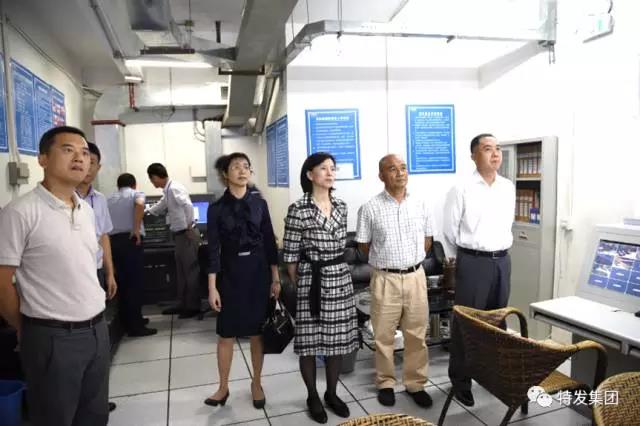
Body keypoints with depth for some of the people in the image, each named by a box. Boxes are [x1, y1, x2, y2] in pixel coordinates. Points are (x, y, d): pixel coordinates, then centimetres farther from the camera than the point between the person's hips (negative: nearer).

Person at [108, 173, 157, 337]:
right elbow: (140, 205, -17)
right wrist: (136, 229, -15)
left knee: (123, 283, 14)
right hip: (130, 240, -5)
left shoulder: (109, 199, 22)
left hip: (113, 241, 6)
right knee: (134, 283, -3)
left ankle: (128, 321, 23)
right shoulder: (136, 194, 7)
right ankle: (135, 326, -1)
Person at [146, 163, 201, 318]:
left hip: (186, 234, -10)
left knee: (191, 270, 0)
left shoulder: (174, 188, -16)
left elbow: (188, 206, -29)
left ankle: (193, 306, 9)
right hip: (179, 235, 10)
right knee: (181, 271, 16)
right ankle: (183, 304, 26)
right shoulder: (167, 191, 15)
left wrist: (189, 227, -21)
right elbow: (159, 208, 31)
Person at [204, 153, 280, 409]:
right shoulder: (216, 208, -3)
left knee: (257, 332, 10)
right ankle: (223, 387, 26)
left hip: (258, 271, 1)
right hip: (230, 273, -1)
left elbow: (269, 242, 3)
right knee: (226, 334, 7)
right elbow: (214, 249, -4)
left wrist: (275, 278, 1)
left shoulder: (259, 204, 1)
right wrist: (212, 287, -7)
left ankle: (256, 384, 27)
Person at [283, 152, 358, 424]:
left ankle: (332, 394, 31)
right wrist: (298, 284, -2)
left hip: (340, 278, 5)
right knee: (310, 340, 6)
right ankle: (313, 397, 26)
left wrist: (336, 272, 16)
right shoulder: (298, 209, -11)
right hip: (311, 280, -5)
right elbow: (291, 254, -7)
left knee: (338, 338, 12)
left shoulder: (341, 207, 7)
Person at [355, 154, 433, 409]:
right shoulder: (370, 209, -7)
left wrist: (412, 260, 9)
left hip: (416, 277, 3)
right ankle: (385, 383, 27)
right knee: (383, 335, 9)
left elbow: (427, 239, 14)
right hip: (385, 279, -2)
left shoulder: (420, 205, 3)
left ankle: (415, 383, 27)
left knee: (417, 334, 11)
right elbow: (363, 245, 2)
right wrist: (386, 260, 6)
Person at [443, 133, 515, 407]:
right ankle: (460, 381, 14)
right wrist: (471, 251, 7)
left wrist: (499, 250, 16)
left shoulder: (508, 188, 7)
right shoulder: (462, 189, -10)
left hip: (503, 261, 5)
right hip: (473, 262, -5)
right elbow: (450, 230, -4)